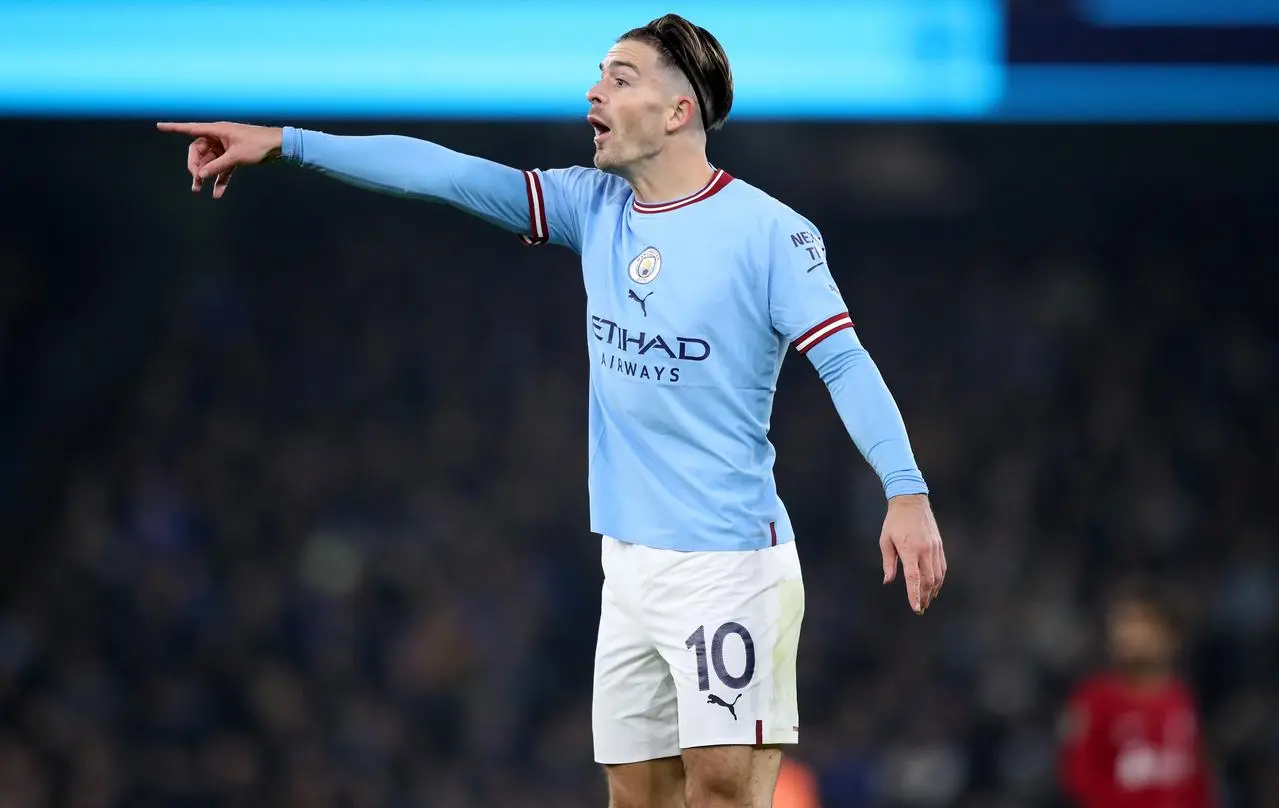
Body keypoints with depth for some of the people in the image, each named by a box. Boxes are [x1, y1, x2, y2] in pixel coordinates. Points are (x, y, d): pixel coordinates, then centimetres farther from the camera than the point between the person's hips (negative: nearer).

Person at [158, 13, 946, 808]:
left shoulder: (768, 231, -9)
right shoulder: (596, 207, 8)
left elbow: (845, 363, -13)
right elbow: (446, 173, 5)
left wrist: (907, 491, -25)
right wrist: (284, 142, 2)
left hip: (726, 559, -6)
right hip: (629, 560, 6)